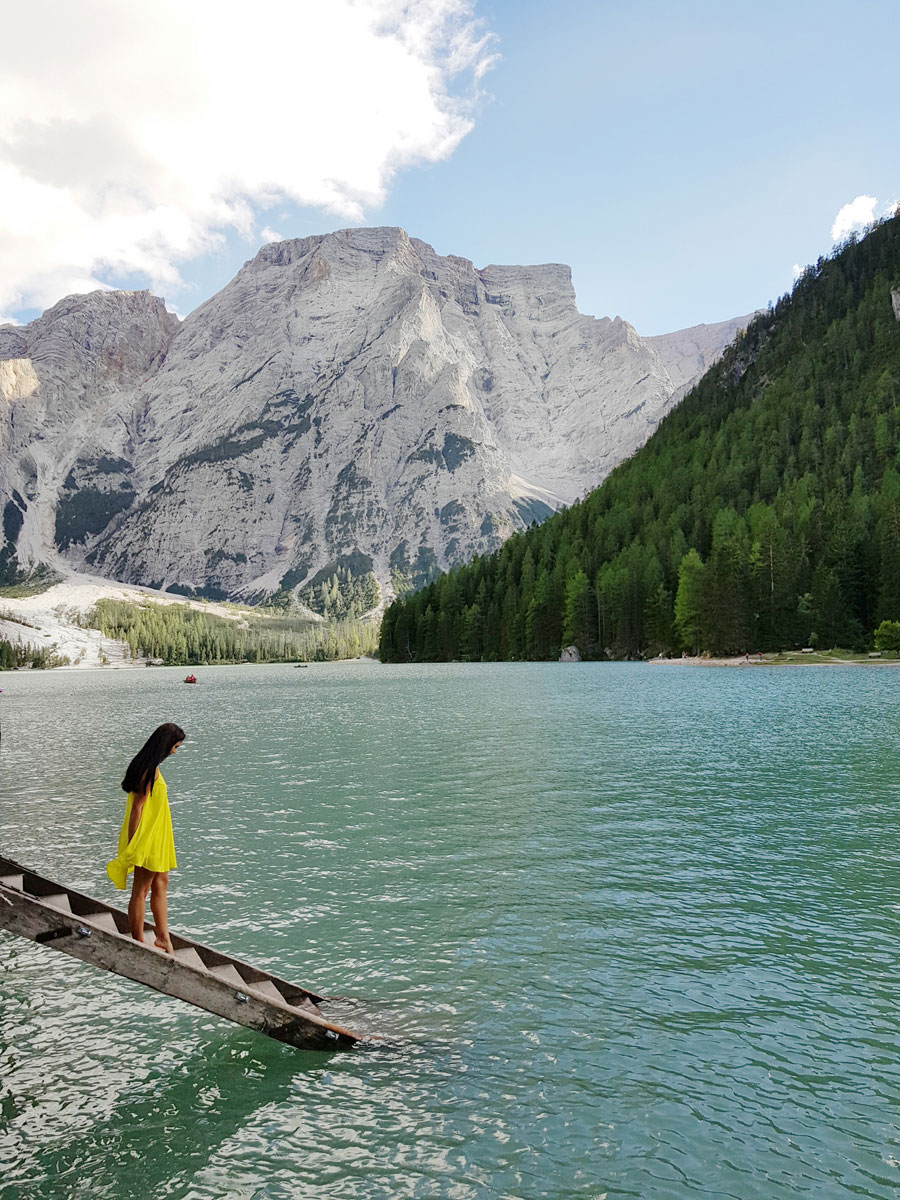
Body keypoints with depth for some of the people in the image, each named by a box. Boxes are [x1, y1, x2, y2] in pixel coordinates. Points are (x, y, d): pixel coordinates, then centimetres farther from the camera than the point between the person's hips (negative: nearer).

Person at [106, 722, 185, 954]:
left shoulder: (148, 766, 9)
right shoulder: (150, 770, -22)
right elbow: (137, 807, -22)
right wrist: (132, 846, -21)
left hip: (155, 838, 10)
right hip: (146, 839, -10)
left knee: (161, 882, 15)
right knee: (141, 890, 2)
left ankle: (163, 937, 22)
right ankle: (138, 942, 14)